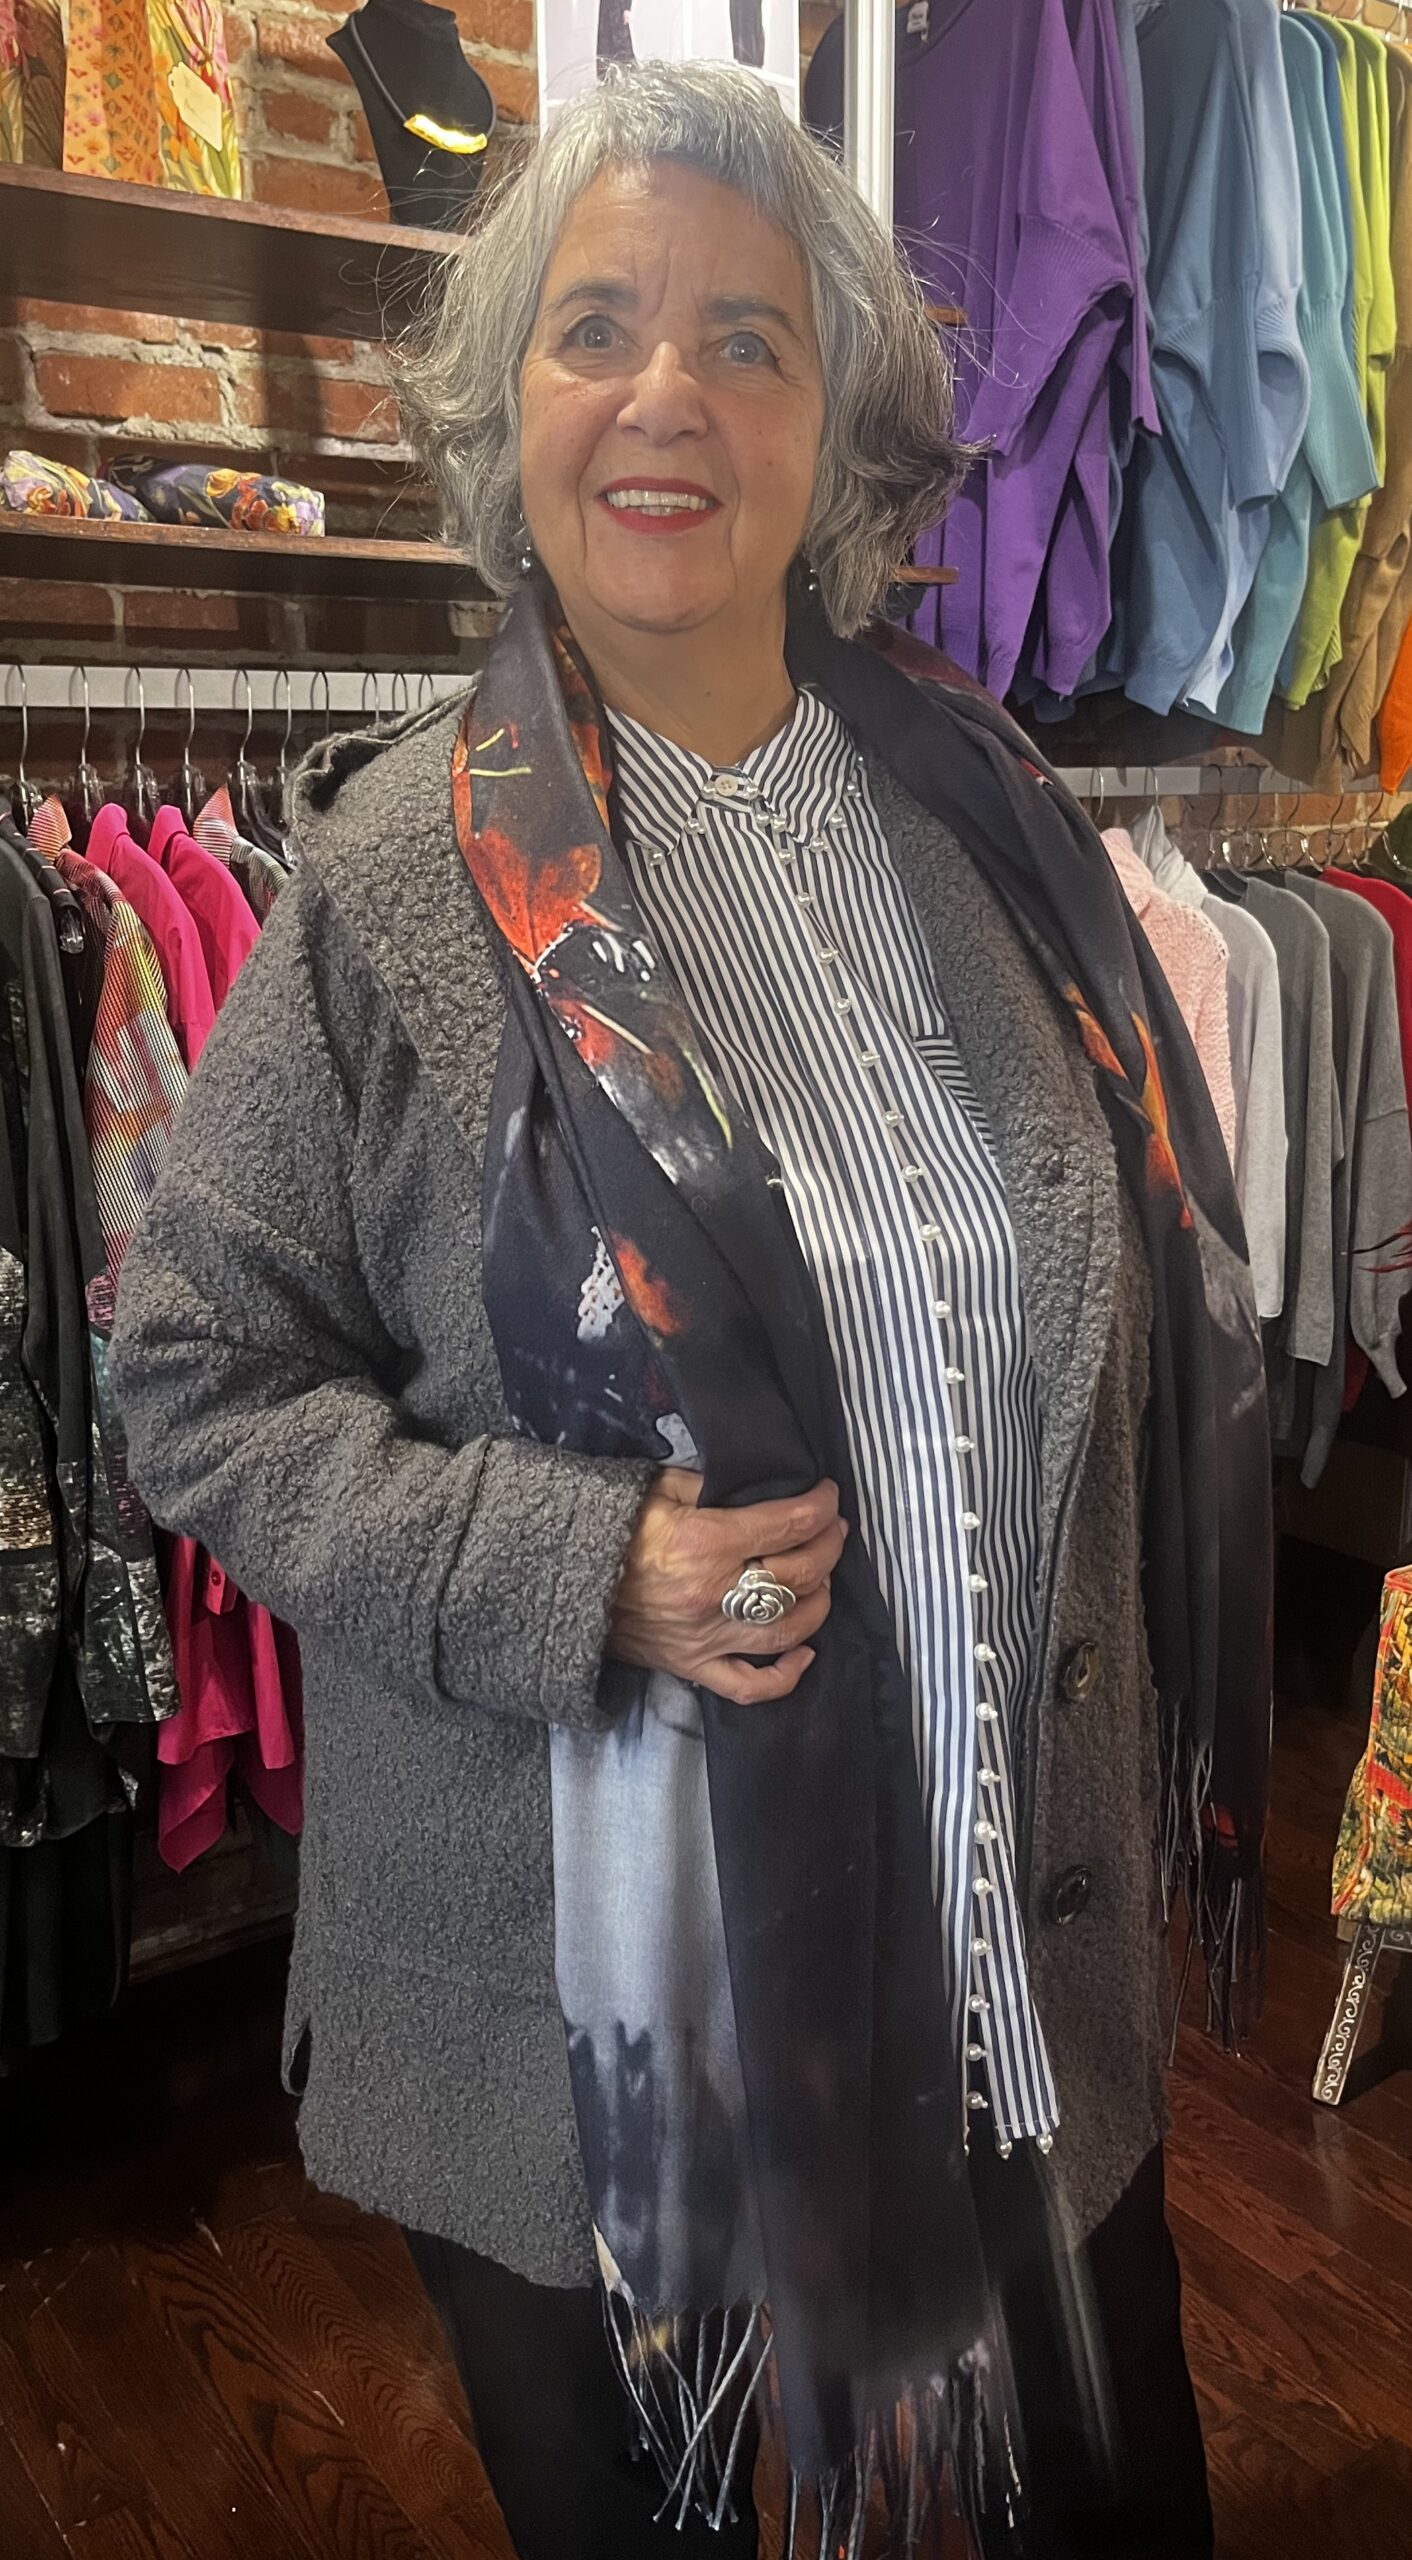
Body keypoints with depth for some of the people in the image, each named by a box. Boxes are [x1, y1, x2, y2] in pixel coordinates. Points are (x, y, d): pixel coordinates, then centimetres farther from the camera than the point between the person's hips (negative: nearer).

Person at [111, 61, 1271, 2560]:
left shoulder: (979, 808, -1)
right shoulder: (397, 872, -12)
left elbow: (1169, 1302, 7)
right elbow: (196, 1385, -8)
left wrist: (1168, 1766, 8)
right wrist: (573, 1576, -22)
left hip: (1027, 1932, 4)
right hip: (585, 1972, -3)